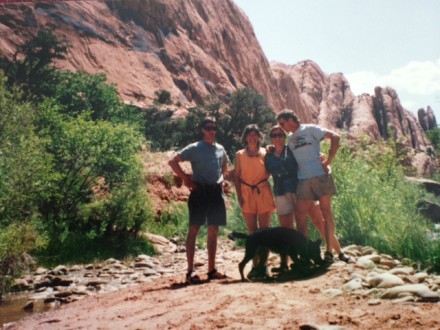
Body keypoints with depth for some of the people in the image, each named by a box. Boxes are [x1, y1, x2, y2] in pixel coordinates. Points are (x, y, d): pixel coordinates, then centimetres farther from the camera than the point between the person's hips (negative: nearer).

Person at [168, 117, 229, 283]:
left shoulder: (220, 149, 13)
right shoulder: (194, 148, -3)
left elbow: (225, 166, 32)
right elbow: (173, 162, -8)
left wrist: (221, 179, 15)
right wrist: (186, 179, -10)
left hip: (216, 192, 6)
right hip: (200, 191, -6)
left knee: (213, 231, 8)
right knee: (194, 229, -6)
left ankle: (212, 270, 15)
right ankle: (190, 270, -3)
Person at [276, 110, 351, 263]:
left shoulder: (310, 129, -1)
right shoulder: (290, 139, 16)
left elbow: (335, 137, -9)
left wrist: (328, 160, -13)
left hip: (320, 176, -5)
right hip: (303, 180, 6)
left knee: (326, 212, 0)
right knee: (300, 215, 2)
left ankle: (329, 251, 6)